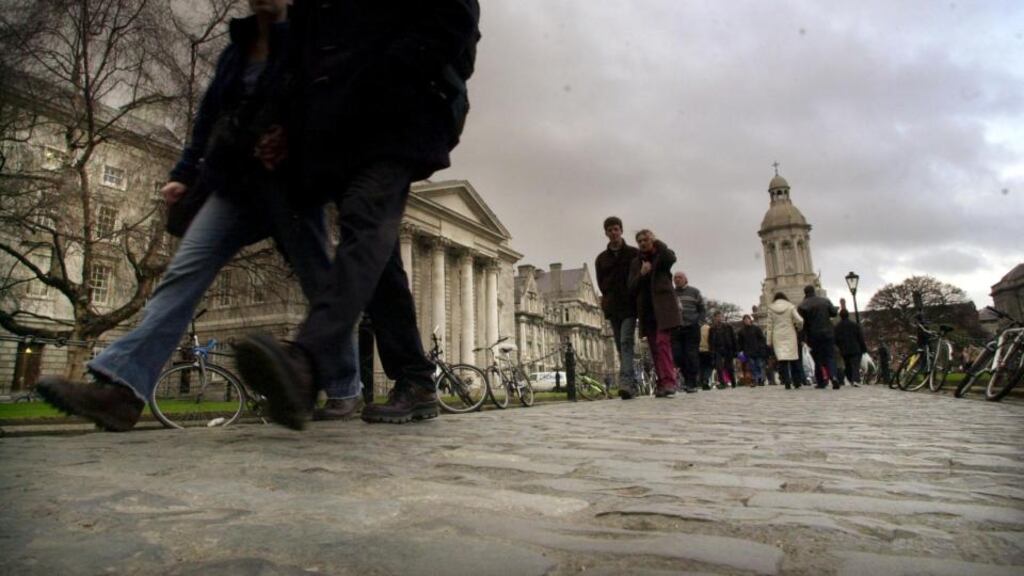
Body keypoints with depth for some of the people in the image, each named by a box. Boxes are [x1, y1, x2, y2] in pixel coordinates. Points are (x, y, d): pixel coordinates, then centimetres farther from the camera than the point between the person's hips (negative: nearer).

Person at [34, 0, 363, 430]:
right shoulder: (234, 51, 21)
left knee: (317, 281, -3)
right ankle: (122, 385, -16)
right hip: (233, 184, 6)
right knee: (185, 270, -9)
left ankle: (344, 389, 9)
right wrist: (184, 174, 13)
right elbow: (209, 115, 21)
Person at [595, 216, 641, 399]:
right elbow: (602, 284, 11)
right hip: (613, 308, 4)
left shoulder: (634, 253, 5)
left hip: (630, 306, -4)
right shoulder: (601, 258, 13)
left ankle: (626, 383, -27)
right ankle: (631, 384, 11)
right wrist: (609, 301, -2)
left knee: (626, 343, -18)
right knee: (621, 347, 5)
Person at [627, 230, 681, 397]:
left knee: (663, 342, -18)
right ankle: (662, 382, 7)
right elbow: (632, 288, 8)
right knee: (654, 347, 3)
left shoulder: (662, 255, 8)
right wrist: (642, 274, -9)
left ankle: (669, 381, -22)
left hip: (663, 305, -4)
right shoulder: (635, 262, 17)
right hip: (646, 308, 4)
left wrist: (657, 242, -11)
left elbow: (671, 258, -19)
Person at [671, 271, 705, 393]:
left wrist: (699, 322, -4)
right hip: (676, 329, 3)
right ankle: (687, 377, 12)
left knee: (691, 355, -6)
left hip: (691, 328, -2)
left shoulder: (694, 292, 11)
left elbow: (702, 309, 9)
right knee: (677, 355, -6)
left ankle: (692, 383, -1)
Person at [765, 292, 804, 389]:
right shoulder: (790, 306, 2)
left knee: (782, 359, -2)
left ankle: (786, 382, -9)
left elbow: (770, 325, 3)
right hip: (790, 335, 0)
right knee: (794, 358, 8)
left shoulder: (771, 308, 4)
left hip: (778, 336, 0)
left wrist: (769, 340, 6)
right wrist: (799, 328, 14)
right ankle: (797, 381, 10)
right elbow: (800, 320, -8)